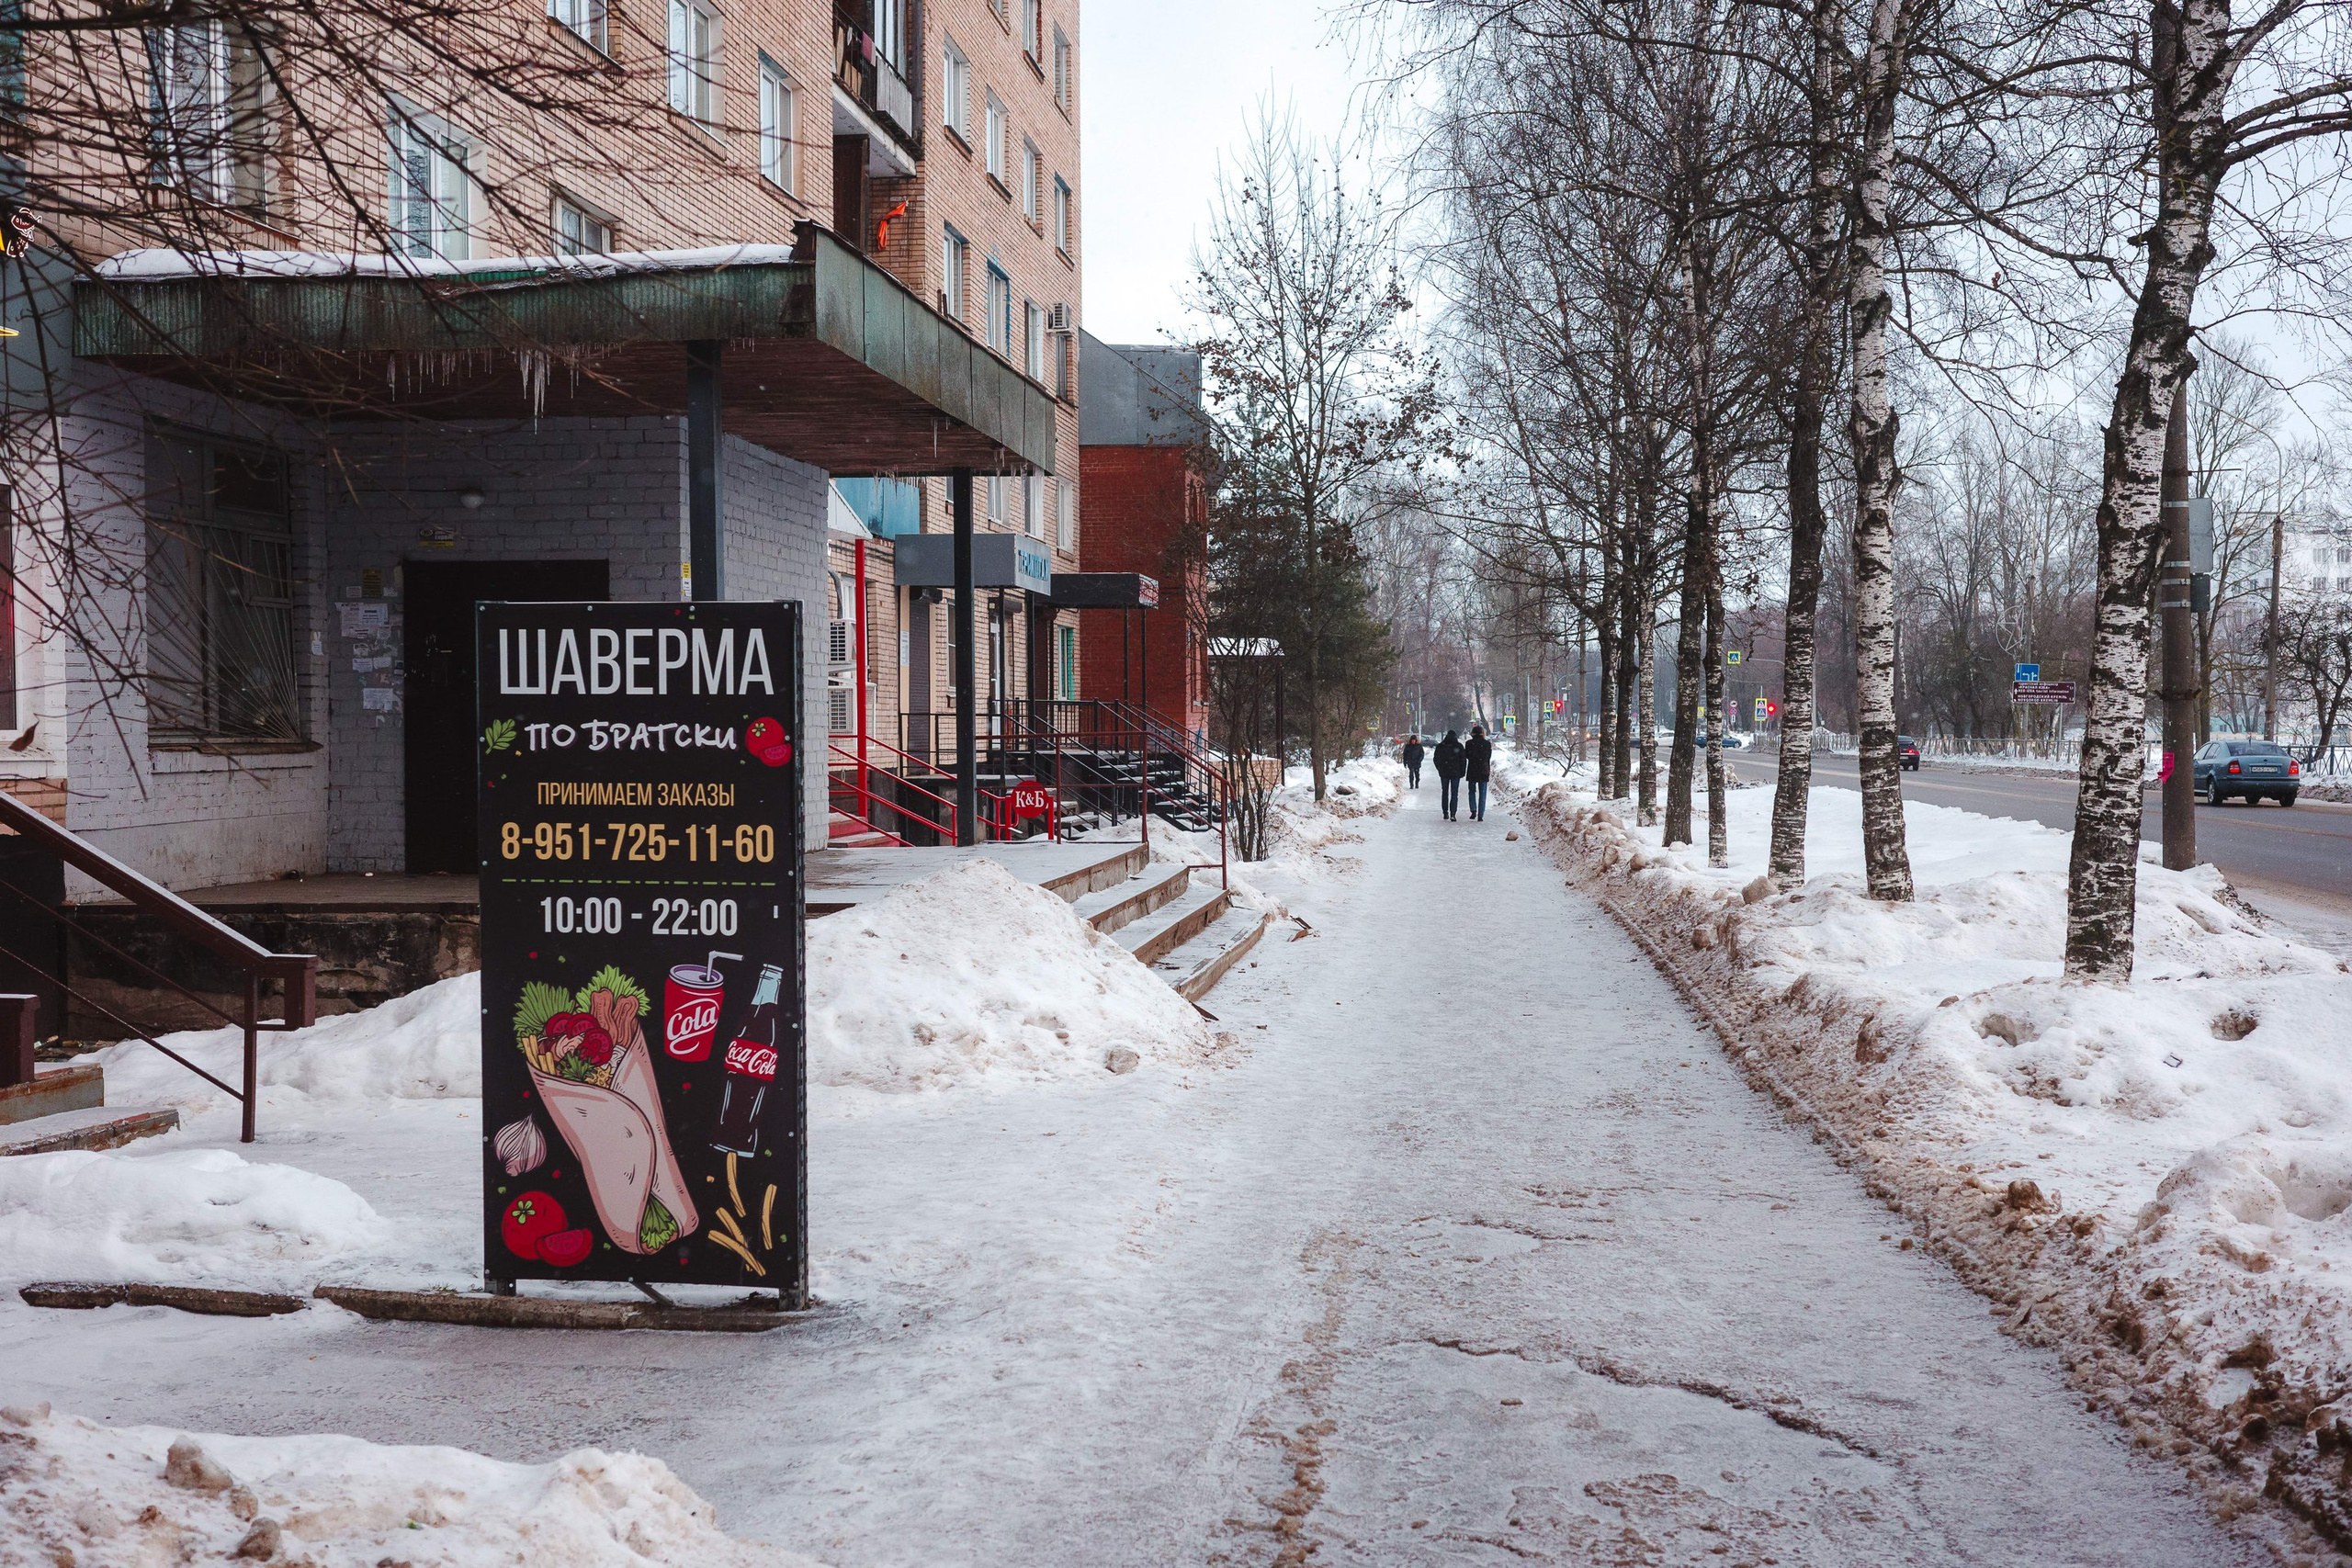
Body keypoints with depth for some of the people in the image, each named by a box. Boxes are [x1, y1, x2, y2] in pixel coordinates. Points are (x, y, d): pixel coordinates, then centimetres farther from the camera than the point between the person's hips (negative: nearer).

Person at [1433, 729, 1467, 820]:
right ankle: (1453, 814, -14)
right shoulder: (1459, 746, -5)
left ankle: (1445, 813, 16)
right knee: (1454, 793, -1)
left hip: (1444, 773, 2)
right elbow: (1463, 760, -4)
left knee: (1444, 793, 15)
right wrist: (1462, 772, 4)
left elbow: (1436, 759, 3)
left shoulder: (1440, 746, -1)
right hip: (1456, 773, -2)